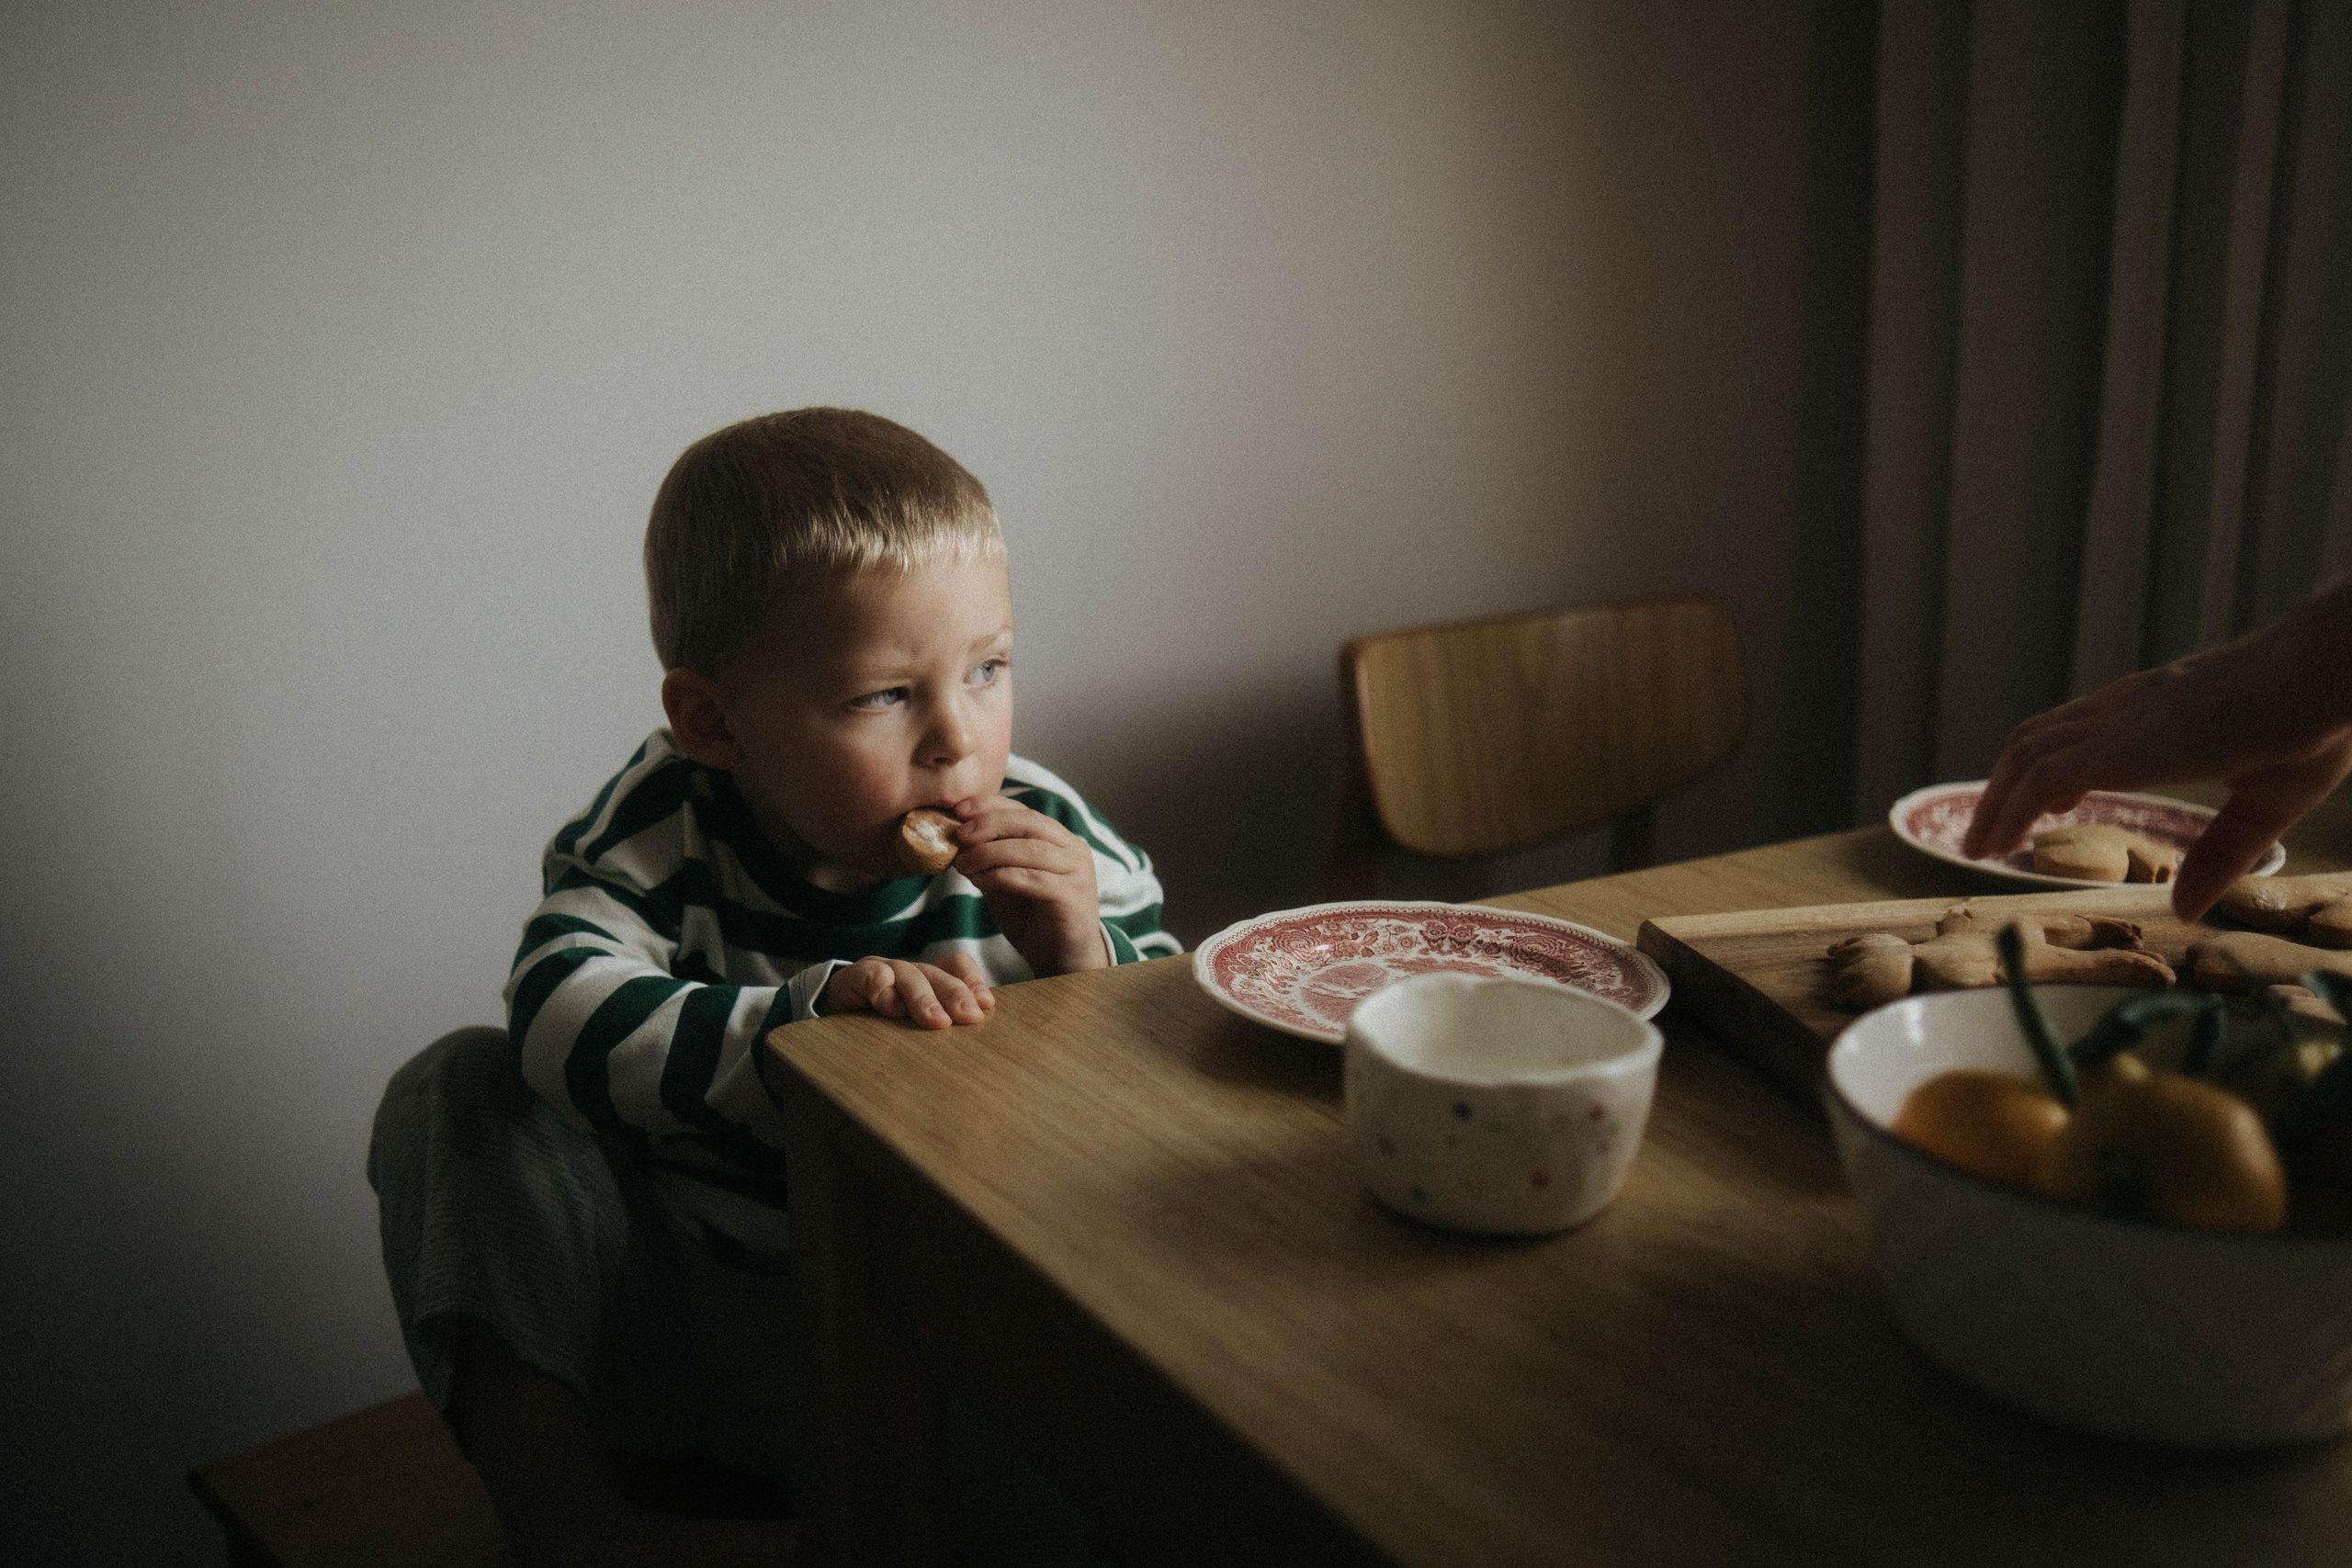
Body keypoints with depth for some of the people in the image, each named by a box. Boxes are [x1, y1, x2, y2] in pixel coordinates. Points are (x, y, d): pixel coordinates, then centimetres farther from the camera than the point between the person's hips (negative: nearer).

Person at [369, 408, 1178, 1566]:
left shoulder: (1054, 854, -13)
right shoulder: (659, 833, -13)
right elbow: (562, 1021, -30)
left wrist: (1083, 967, -29)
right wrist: (811, 1011, -42)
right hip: (677, 1324, 1)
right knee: (461, 1092, -11)